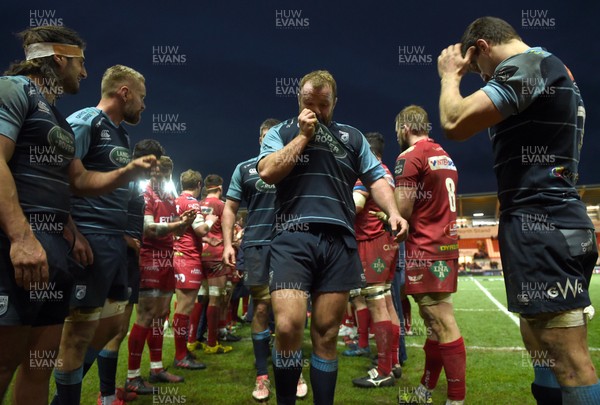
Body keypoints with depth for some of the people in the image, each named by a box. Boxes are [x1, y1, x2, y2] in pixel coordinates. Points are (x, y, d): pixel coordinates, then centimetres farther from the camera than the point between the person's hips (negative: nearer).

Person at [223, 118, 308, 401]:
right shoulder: (244, 169, 10)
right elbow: (230, 209, 9)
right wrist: (228, 243, -2)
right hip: (256, 245, 0)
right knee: (261, 308, 2)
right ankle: (262, 376, 14)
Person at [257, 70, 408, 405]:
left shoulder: (352, 137, 19)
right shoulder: (281, 132, 14)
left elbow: (376, 177, 16)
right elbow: (267, 172, -3)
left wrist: (393, 212, -1)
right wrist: (303, 135, 0)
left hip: (339, 241, 2)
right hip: (293, 239, -2)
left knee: (326, 335, 7)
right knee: (288, 327, -13)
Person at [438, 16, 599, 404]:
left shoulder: (527, 64, -8)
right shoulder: (554, 71, 24)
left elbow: (456, 123, -17)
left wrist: (450, 76, 2)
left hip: (540, 227, -11)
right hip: (558, 223, 11)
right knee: (549, 360, 17)